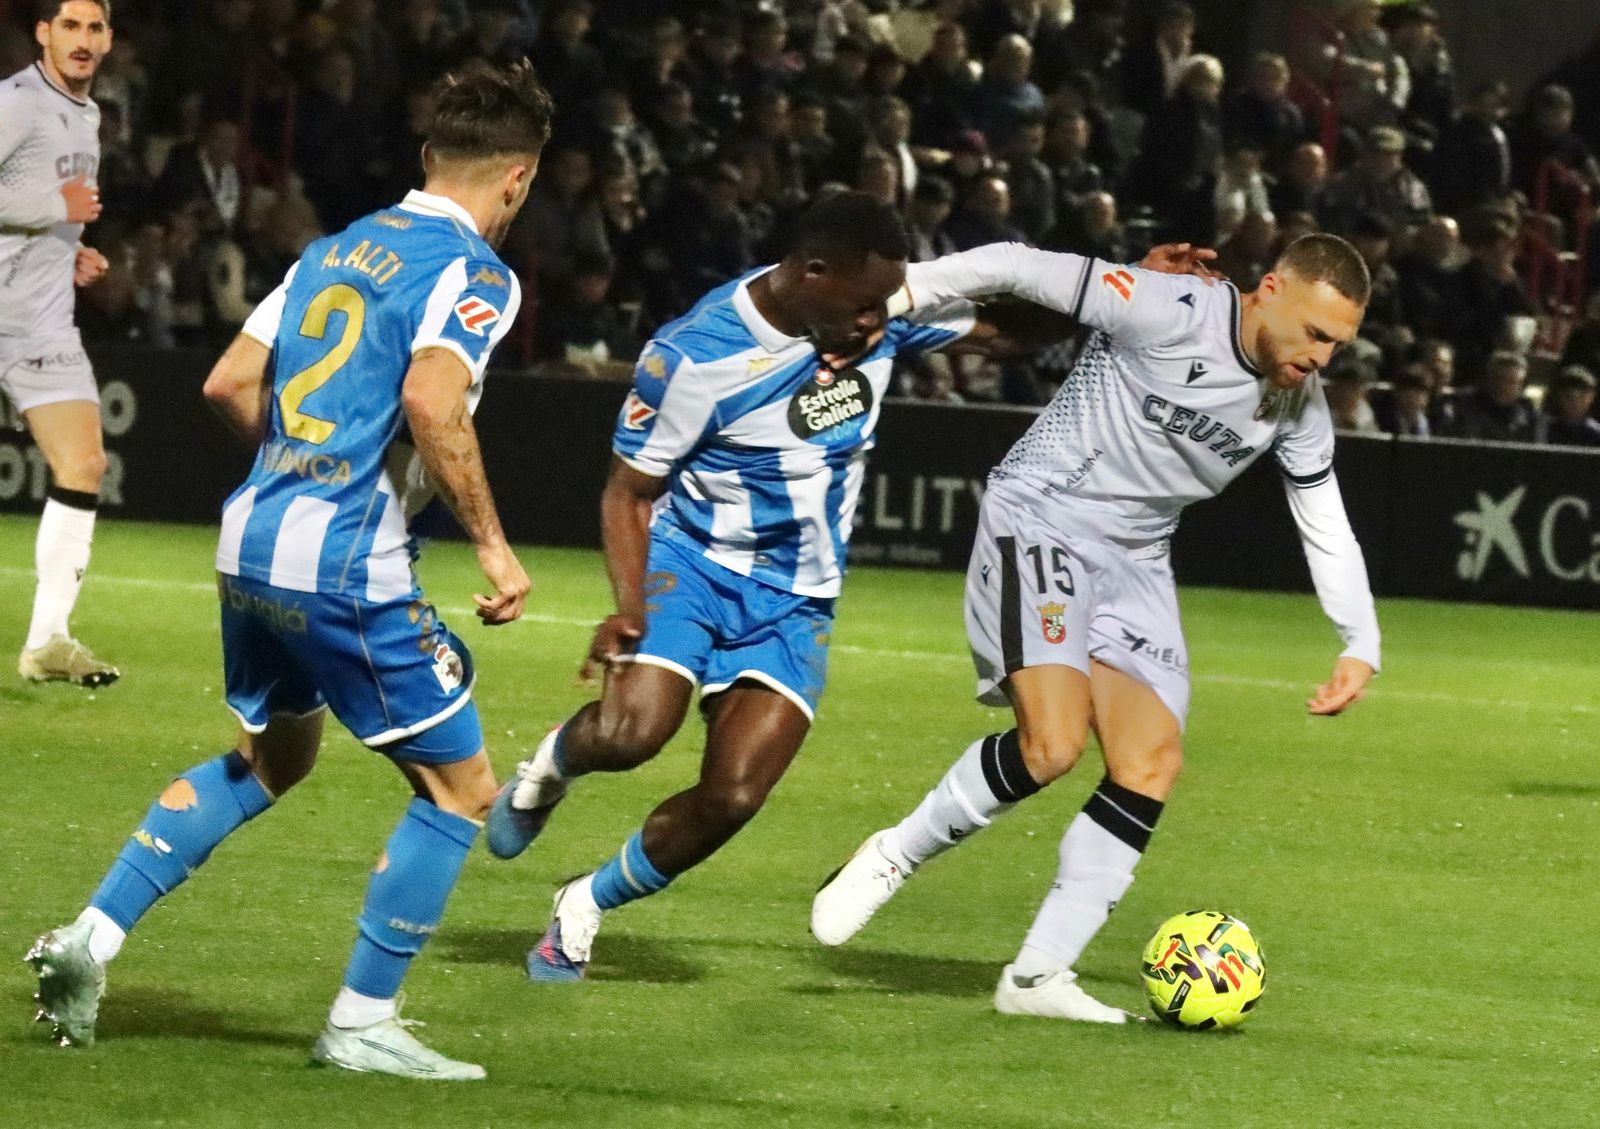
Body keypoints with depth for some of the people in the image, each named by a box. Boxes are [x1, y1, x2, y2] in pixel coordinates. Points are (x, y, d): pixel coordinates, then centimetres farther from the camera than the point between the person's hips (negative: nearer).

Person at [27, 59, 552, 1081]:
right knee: (459, 789, 4)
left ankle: (91, 938, 21)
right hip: (348, 565, -8)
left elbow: (231, 382, 15)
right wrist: (492, 541, -18)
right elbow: (431, 399, -25)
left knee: (270, 760, 29)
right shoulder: (475, 272, -8)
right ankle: (362, 1024, 4)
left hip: (255, 537, 8)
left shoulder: (340, 248, 15)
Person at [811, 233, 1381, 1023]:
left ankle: (1038, 975, -3)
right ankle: (891, 858, -1)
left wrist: (1361, 647, 2)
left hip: (1134, 559, 7)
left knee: (1153, 763, -7)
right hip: (1040, 521, -7)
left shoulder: (1300, 407, 0)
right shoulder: (1168, 315, -21)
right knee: (1052, 743, -24)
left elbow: (1327, 530, 11)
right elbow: (1020, 269, -18)